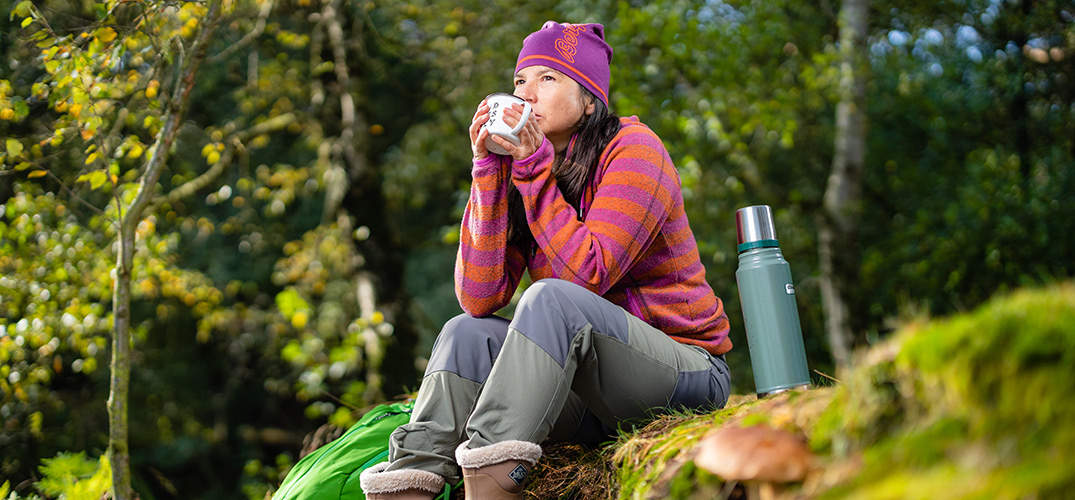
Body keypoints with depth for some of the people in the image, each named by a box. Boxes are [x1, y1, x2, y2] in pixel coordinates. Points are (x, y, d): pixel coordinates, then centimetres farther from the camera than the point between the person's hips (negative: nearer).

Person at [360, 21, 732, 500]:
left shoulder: (633, 148, -9)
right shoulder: (521, 171, 7)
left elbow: (588, 274, -22)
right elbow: (480, 298, -7)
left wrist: (536, 169, -22)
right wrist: (489, 167, -11)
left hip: (686, 375, -6)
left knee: (552, 299, -29)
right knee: (467, 333, -12)